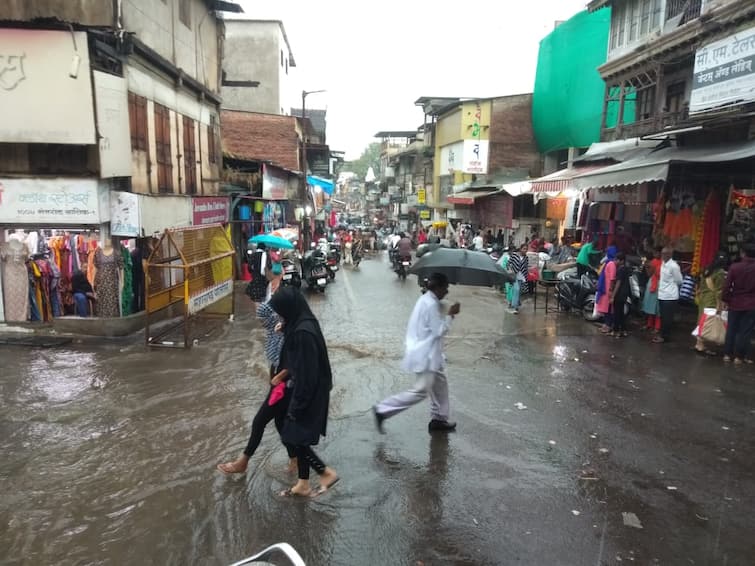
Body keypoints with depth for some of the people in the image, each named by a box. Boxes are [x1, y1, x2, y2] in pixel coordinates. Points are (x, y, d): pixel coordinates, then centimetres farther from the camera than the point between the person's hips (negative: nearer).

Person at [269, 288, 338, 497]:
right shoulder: (302, 324, 4)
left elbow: (306, 373, -24)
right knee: (298, 437, 17)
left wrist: (296, 405, -18)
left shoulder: (303, 332, -26)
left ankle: (327, 473, 13)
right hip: (309, 391, 10)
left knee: (293, 437, 2)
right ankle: (303, 484, 30)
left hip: (309, 393, -10)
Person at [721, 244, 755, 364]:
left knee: (731, 329, 12)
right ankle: (739, 356, 8)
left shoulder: (734, 267, -6)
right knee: (745, 331, 5)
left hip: (735, 303, 1)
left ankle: (727, 354, 15)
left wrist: (726, 300, 4)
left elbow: (727, 286, -6)